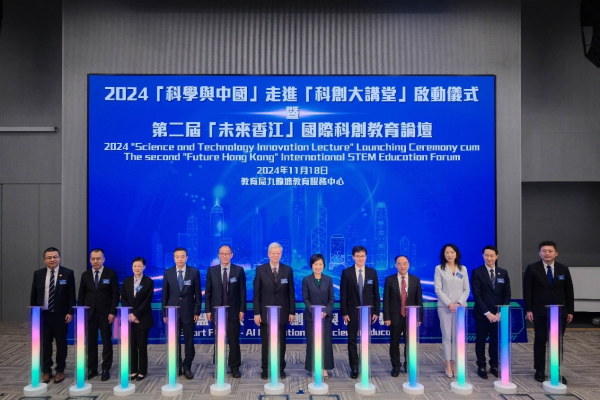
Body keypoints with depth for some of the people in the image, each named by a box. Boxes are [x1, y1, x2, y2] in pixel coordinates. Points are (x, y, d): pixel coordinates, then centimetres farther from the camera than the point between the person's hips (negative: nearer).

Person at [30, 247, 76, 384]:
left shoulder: (68, 273, -4)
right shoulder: (38, 274, 5)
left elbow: (71, 295, -4)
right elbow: (33, 295, 9)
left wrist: (70, 312, -10)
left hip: (60, 315, -2)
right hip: (43, 314, 2)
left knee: (61, 343, 6)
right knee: (44, 344, 8)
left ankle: (60, 371, 18)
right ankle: (46, 371, 21)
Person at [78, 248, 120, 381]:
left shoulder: (111, 274, -2)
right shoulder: (85, 275, 7)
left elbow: (115, 294, -4)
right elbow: (81, 295, 9)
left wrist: (112, 312, -11)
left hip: (105, 314, -3)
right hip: (89, 313, 3)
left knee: (107, 342, 3)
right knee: (90, 343, 6)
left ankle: (106, 369, 11)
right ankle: (92, 369, 16)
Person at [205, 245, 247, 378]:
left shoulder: (239, 270, 1)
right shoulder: (212, 270, 4)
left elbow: (242, 292, 0)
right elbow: (208, 292, 5)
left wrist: (242, 310, -5)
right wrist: (208, 310, -1)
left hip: (233, 311, -1)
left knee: (234, 340, 3)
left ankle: (235, 368, 13)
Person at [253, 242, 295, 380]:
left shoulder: (288, 270, 2)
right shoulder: (260, 269, -1)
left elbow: (291, 292, 3)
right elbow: (256, 293, -2)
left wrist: (292, 311, -1)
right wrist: (256, 312, -7)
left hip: (282, 312, 1)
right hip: (265, 312, -1)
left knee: (281, 342, 8)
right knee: (266, 342, 6)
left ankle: (280, 369, 19)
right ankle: (265, 369, 18)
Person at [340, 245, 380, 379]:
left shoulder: (372, 272, 2)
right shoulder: (346, 272, -3)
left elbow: (376, 294, 4)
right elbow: (343, 294, -4)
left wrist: (376, 311, 0)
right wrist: (344, 312, -8)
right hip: (352, 312, -1)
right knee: (352, 341, 4)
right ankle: (354, 368, 13)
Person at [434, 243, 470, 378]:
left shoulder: (463, 269, 9)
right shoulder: (439, 269, 1)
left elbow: (466, 289, 6)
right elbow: (438, 289, -4)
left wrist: (459, 303, -9)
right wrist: (449, 304, -13)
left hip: (460, 306, 2)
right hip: (444, 307, -2)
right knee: (446, 336, 0)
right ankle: (448, 365, 6)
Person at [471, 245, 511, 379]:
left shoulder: (503, 273, 7)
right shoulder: (476, 272, -5)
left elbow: (507, 294, 5)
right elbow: (476, 295, -10)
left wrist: (501, 312, -6)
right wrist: (487, 313, -15)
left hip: (498, 314, 3)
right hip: (482, 314, -3)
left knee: (496, 341, 8)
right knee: (481, 341, 5)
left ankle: (494, 366, 22)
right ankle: (481, 367, 16)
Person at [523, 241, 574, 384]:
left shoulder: (563, 269, 5)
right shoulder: (532, 268, -3)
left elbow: (569, 291, 8)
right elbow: (527, 290, -4)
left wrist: (570, 311, 4)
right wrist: (528, 309, -9)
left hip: (560, 312, 2)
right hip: (540, 312, -2)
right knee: (540, 341, 6)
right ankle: (540, 370, 16)